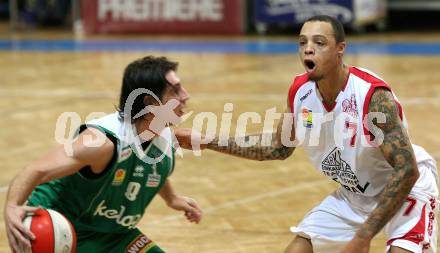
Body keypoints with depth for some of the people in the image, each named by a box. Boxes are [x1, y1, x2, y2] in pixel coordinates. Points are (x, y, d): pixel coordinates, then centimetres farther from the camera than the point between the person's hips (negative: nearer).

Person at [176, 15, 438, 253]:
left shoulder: (373, 95, -30)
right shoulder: (300, 91, -11)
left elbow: (407, 171, -31)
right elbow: (279, 147, 8)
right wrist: (207, 142, 2)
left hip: (406, 190, -6)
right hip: (354, 193, 6)